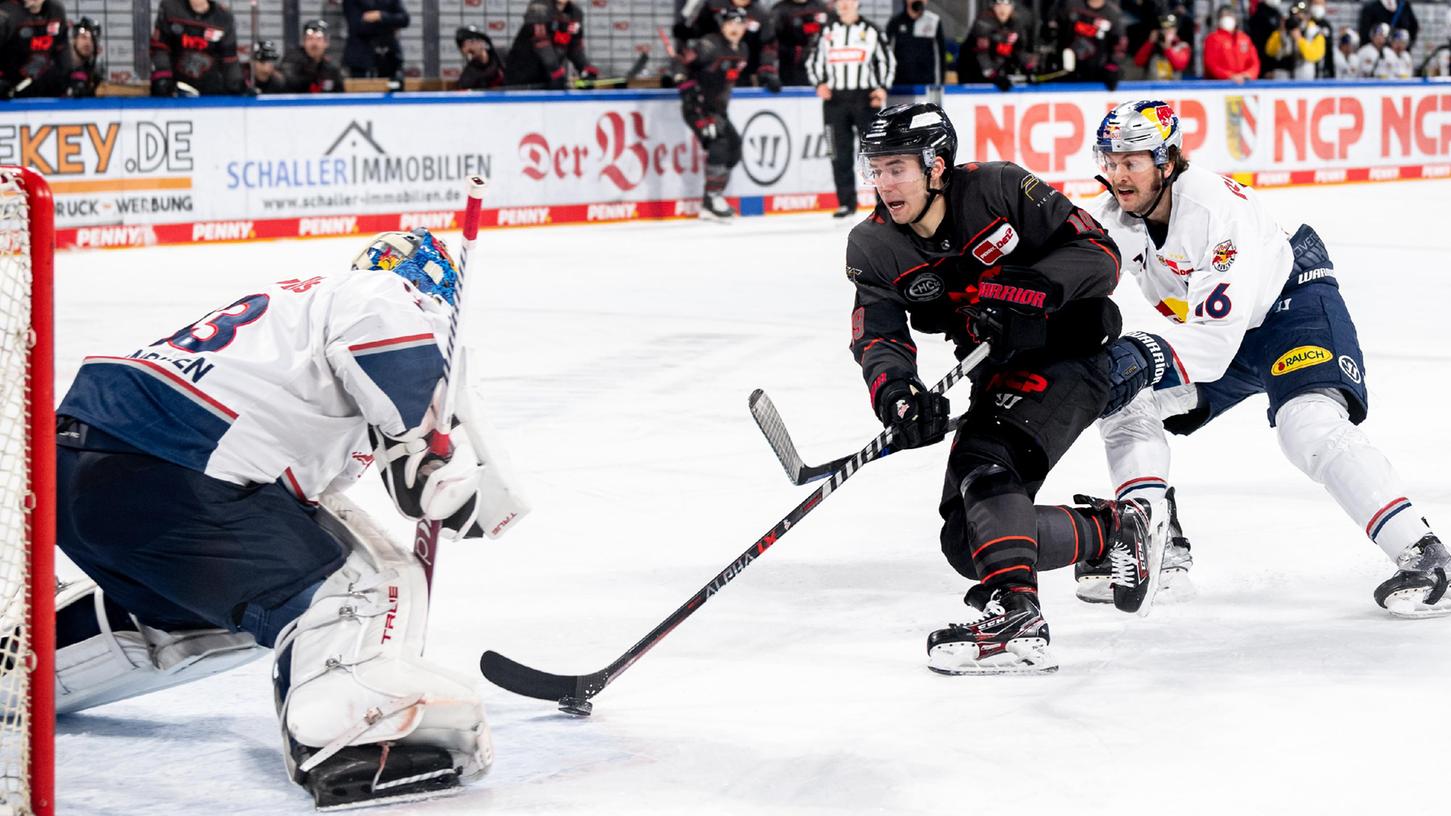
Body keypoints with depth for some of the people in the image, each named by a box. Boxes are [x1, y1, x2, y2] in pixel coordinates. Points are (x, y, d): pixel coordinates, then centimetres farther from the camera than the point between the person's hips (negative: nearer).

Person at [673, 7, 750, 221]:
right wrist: (686, 86, -23)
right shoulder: (710, 45, -19)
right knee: (718, 143, -23)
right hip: (697, 106, -10)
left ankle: (716, 198, 20)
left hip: (717, 107, 10)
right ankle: (711, 203, -20)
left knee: (734, 147, 10)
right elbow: (682, 61, -21)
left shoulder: (741, 50, 9)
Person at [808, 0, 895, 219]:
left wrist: (882, 87, -5)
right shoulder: (827, 32, 11)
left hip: (865, 99, -2)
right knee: (840, 154, 0)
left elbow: (887, 60, 8)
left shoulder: (871, 31, 6)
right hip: (835, 100, 2)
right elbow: (814, 62, 15)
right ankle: (846, 202, 6)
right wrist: (819, 84, -2)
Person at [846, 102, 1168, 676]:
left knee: (984, 462, -32)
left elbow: (1099, 254, -15)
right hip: (998, 380, 8)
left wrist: (1021, 291, -30)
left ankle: (1014, 619, -41)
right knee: (966, 538, 1)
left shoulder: (998, 189, -14)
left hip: (1069, 355, -7)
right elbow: (877, 340, -12)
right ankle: (1118, 529, 12)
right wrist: (896, 392, -34)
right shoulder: (873, 249, -1)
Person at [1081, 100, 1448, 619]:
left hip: (1295, 301, -8)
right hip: (1204, 320, 8)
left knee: (1310, 426, -29)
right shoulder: (1110, 218, -12)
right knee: (1124, 399, -3)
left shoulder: (1220, 207, -34)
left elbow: (1215, 333, -40)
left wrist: (1146, 355, -53)